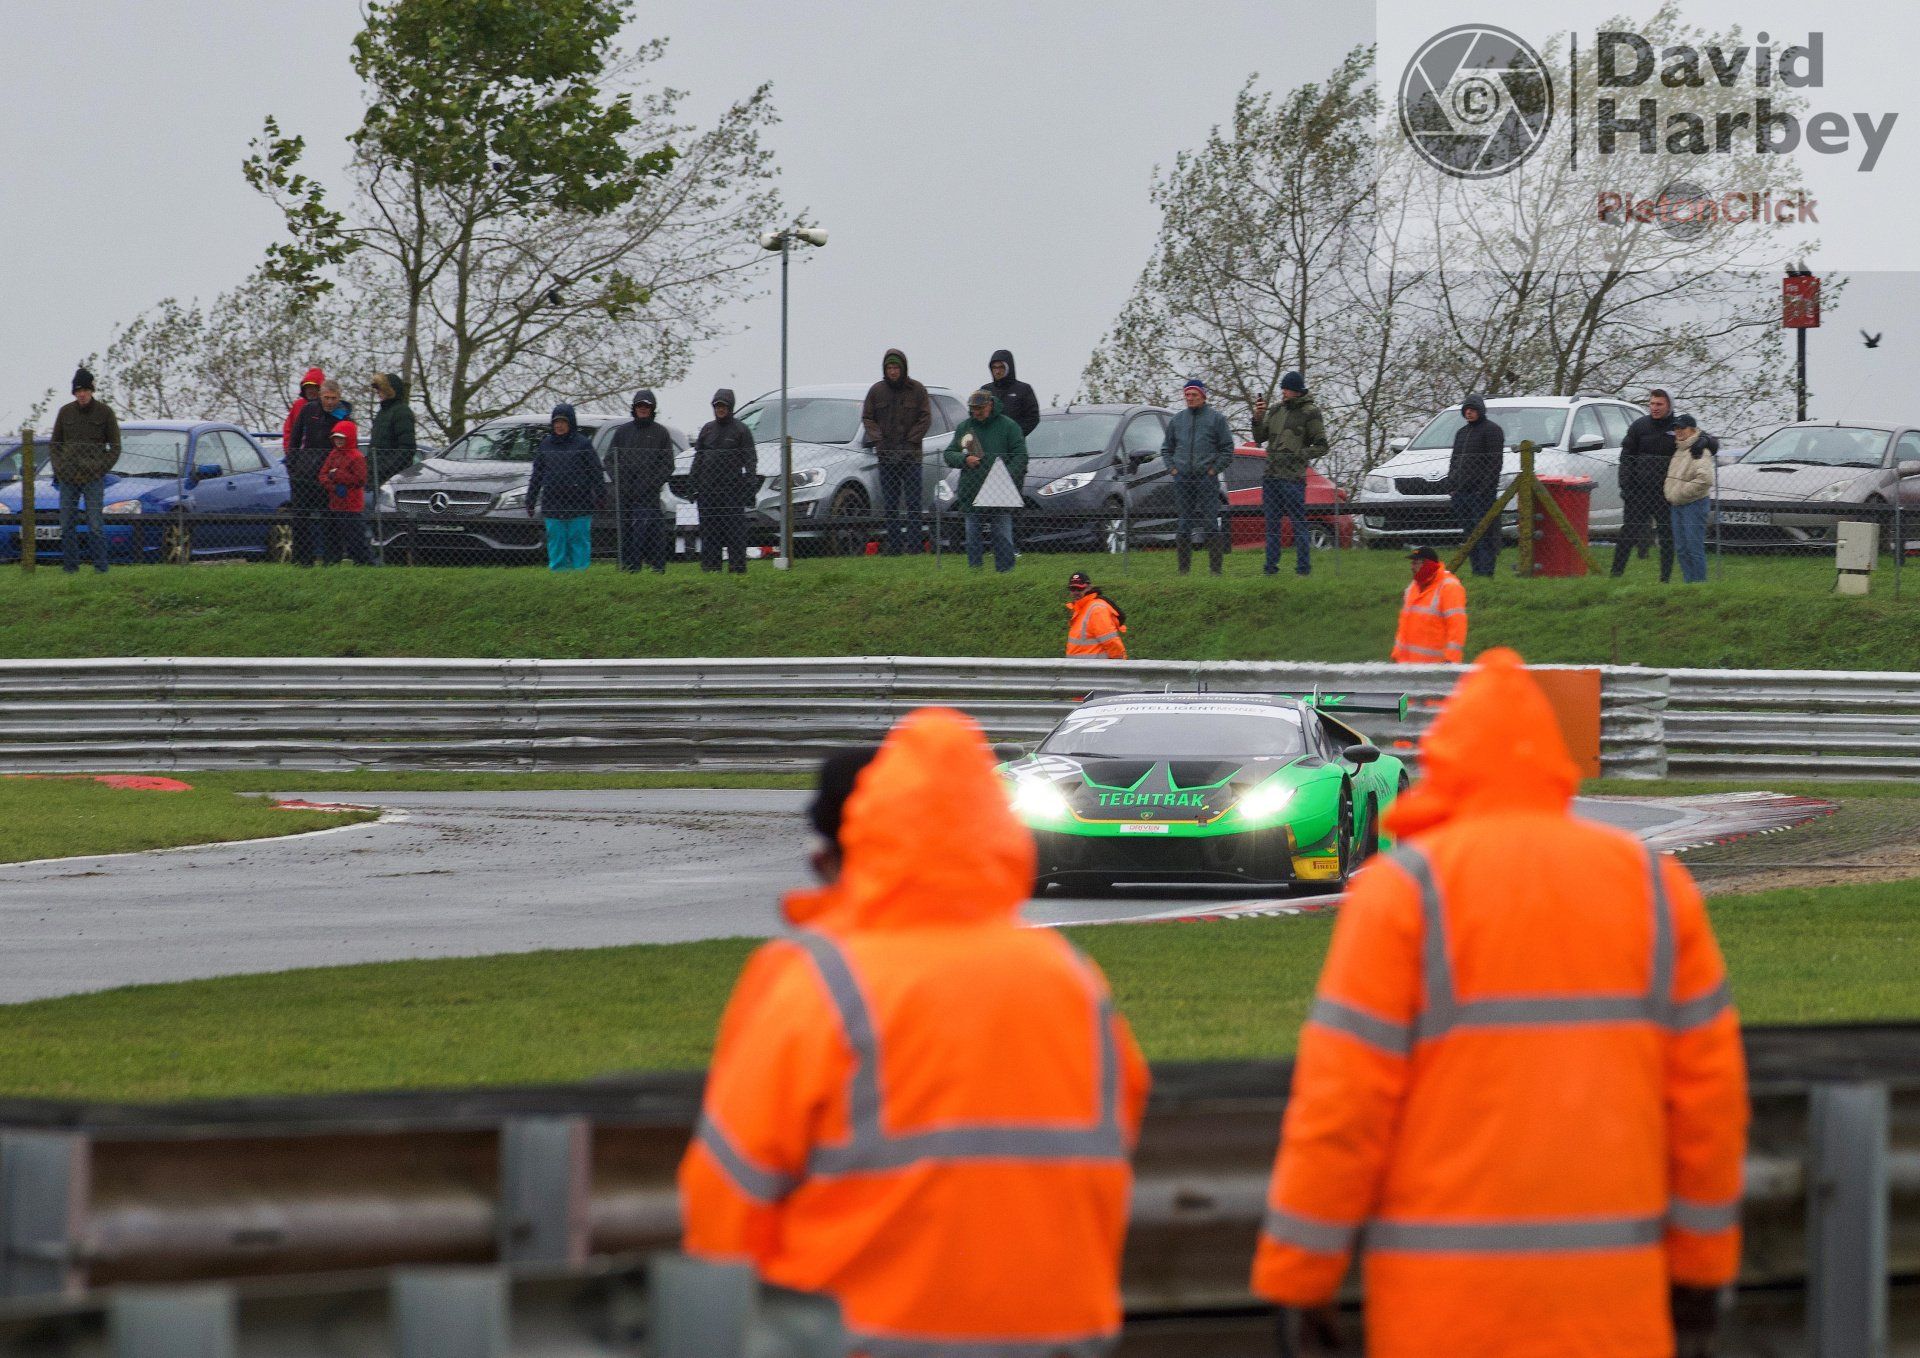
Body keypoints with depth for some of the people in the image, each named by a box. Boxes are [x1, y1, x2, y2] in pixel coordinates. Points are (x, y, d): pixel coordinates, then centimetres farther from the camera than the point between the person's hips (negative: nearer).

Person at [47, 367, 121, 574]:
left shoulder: (104, 413, 0)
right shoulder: (65, 412, 6)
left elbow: (115, 447, 4)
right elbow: (53, 444, 14)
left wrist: (101, 468, -5)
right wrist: (58, 467, 2)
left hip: (93, 479, -3)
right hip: (68, 478, 3)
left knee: (95, 525, -7)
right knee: (67, 525, 3)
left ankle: (101, 567, -3)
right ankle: (70, 566, 9)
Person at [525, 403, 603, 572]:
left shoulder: (582, 444, 2)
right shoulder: (546, 445, 11)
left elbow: (596, 473, 1)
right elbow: (536, 476, 16)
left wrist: (600, 497, -7)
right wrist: (530, 502, 13)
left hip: (579, 506, -3)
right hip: (553, 505, 3)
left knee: (579, 543, -2)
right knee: (556, 545, 3)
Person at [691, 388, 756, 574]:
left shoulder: (741, 430, 2)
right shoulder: (707, 429, 14)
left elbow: (750, 460, -1)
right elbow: (698, 459, 17)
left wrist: (750, 484, -12)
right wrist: (695, 487, 10)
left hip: (732, 488, -4)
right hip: (708, 488, 4)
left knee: (735, 531, -6)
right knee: (709, 532, 3)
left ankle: (738, 569, -6)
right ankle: (710, 567, 7)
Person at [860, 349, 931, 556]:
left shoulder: (916, 390, 1)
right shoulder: (876, 391, 7)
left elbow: (925, 418, 1)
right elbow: (867, 418, 10)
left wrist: (911, 442, -8)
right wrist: (878, 439, -5)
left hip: (911, 455, -3)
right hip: (886, 455, 3)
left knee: (913, 502, -7)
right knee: (890, 504, 4)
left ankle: (914, 545, -7)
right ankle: (893, 545, 7)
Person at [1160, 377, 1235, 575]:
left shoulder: (1216, 418, 3)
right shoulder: (1177, 420, 14)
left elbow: (1227, 449, 3)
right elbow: (1166, 448, 22)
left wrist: (1214, 469, -5)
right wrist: (1172, 468, 7)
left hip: (1206, 477, -4)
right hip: (1182, 480, 4)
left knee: (1210, 522, -8)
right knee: (1184, 524, 4)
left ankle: (1215, 567, -6)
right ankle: (1184, 568, 9)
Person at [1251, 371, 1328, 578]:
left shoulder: (1310, 413, -3)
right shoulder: (1277, 411, 16)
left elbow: (1321, 447, -4)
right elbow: (1259, 438, 17)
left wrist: (1298, 455, -14)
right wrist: (1258, 418, 1)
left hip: (1293, 476, -7)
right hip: (1271, 475, 7)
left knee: (1298, 522, -6)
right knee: (1272, 523, 9)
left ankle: (1303, 567, -3)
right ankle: (1271, 566, 14)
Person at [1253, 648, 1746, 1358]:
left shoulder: (1405, 889, -5)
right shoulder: (1654, 883, 6)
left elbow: (1339, 1105, -9)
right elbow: (1709, 1093, 5)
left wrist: (1294, 1282, -3)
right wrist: (1701, 1270, 14)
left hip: (1448, 1292, -3)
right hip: (1609, 1285, 3)